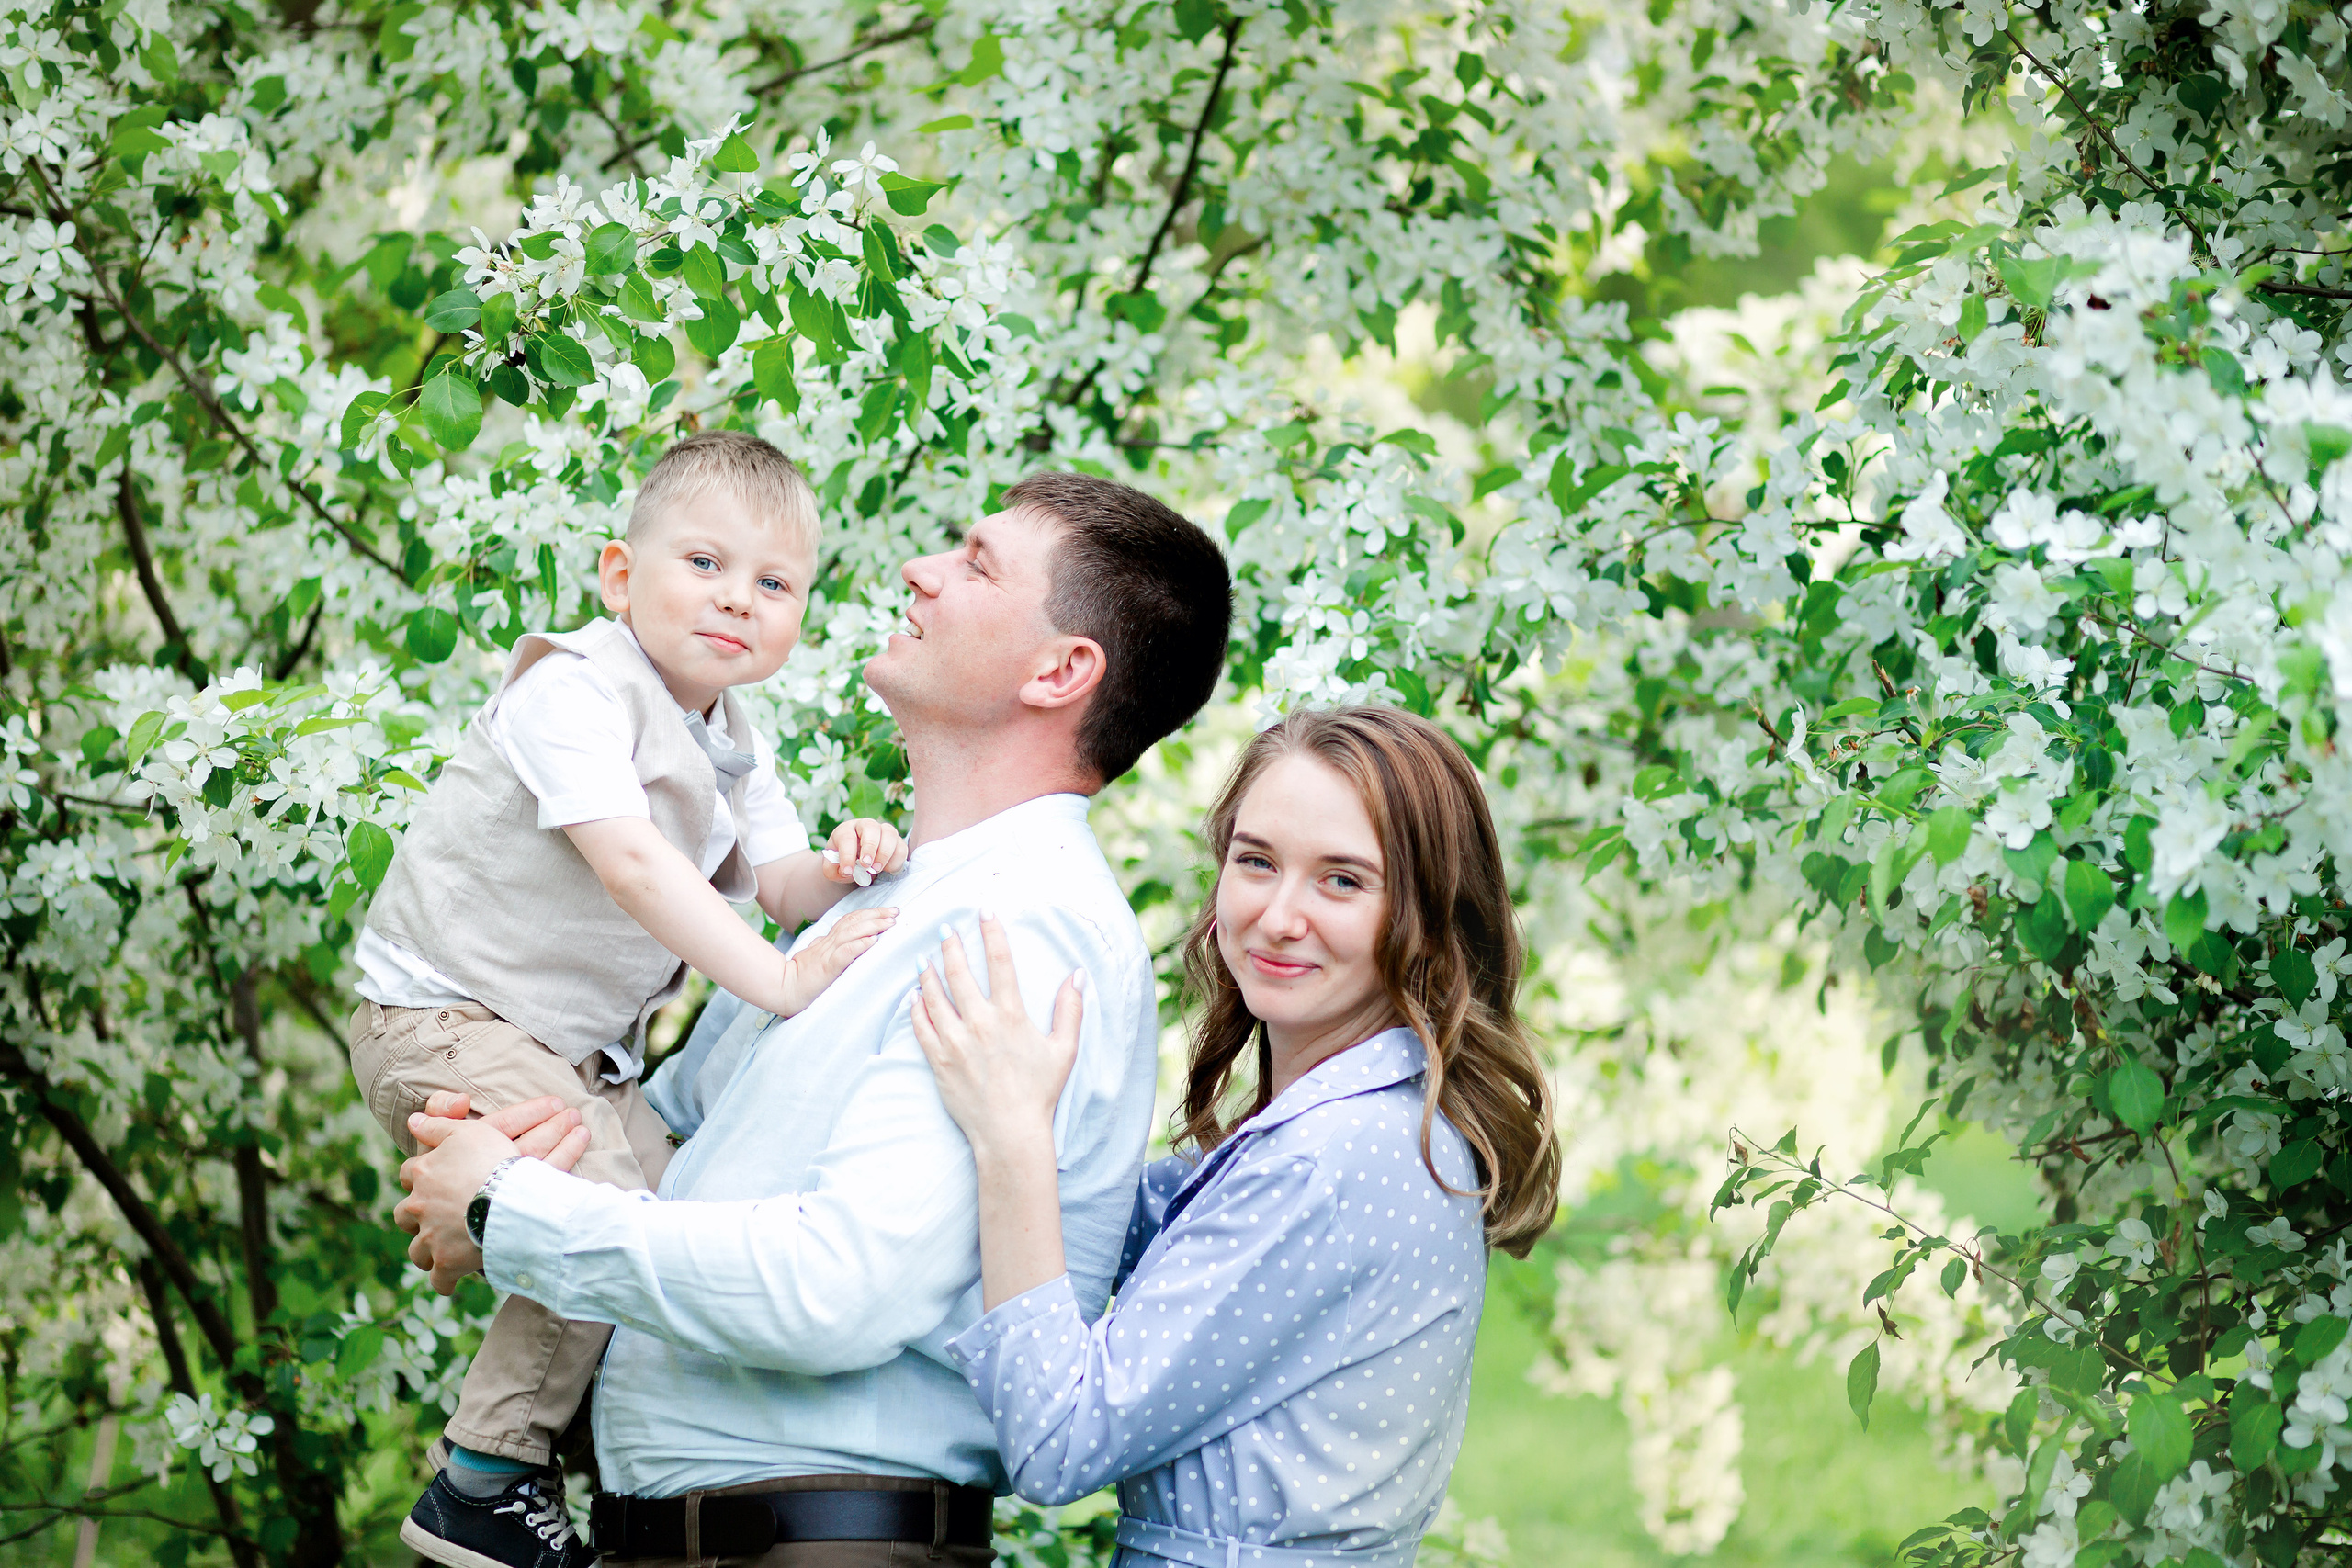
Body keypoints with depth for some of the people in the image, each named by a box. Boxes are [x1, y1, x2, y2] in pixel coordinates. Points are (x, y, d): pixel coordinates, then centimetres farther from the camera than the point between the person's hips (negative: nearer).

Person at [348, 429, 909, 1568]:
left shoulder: (731, 747, 9)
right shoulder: (577, 691, -21)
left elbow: (781, 887, 7)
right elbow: (634, 866, -32)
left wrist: (842, 872, -18)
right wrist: (780, 979, -35)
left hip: (577, 1047, 10)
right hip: (443, 1018, -10)